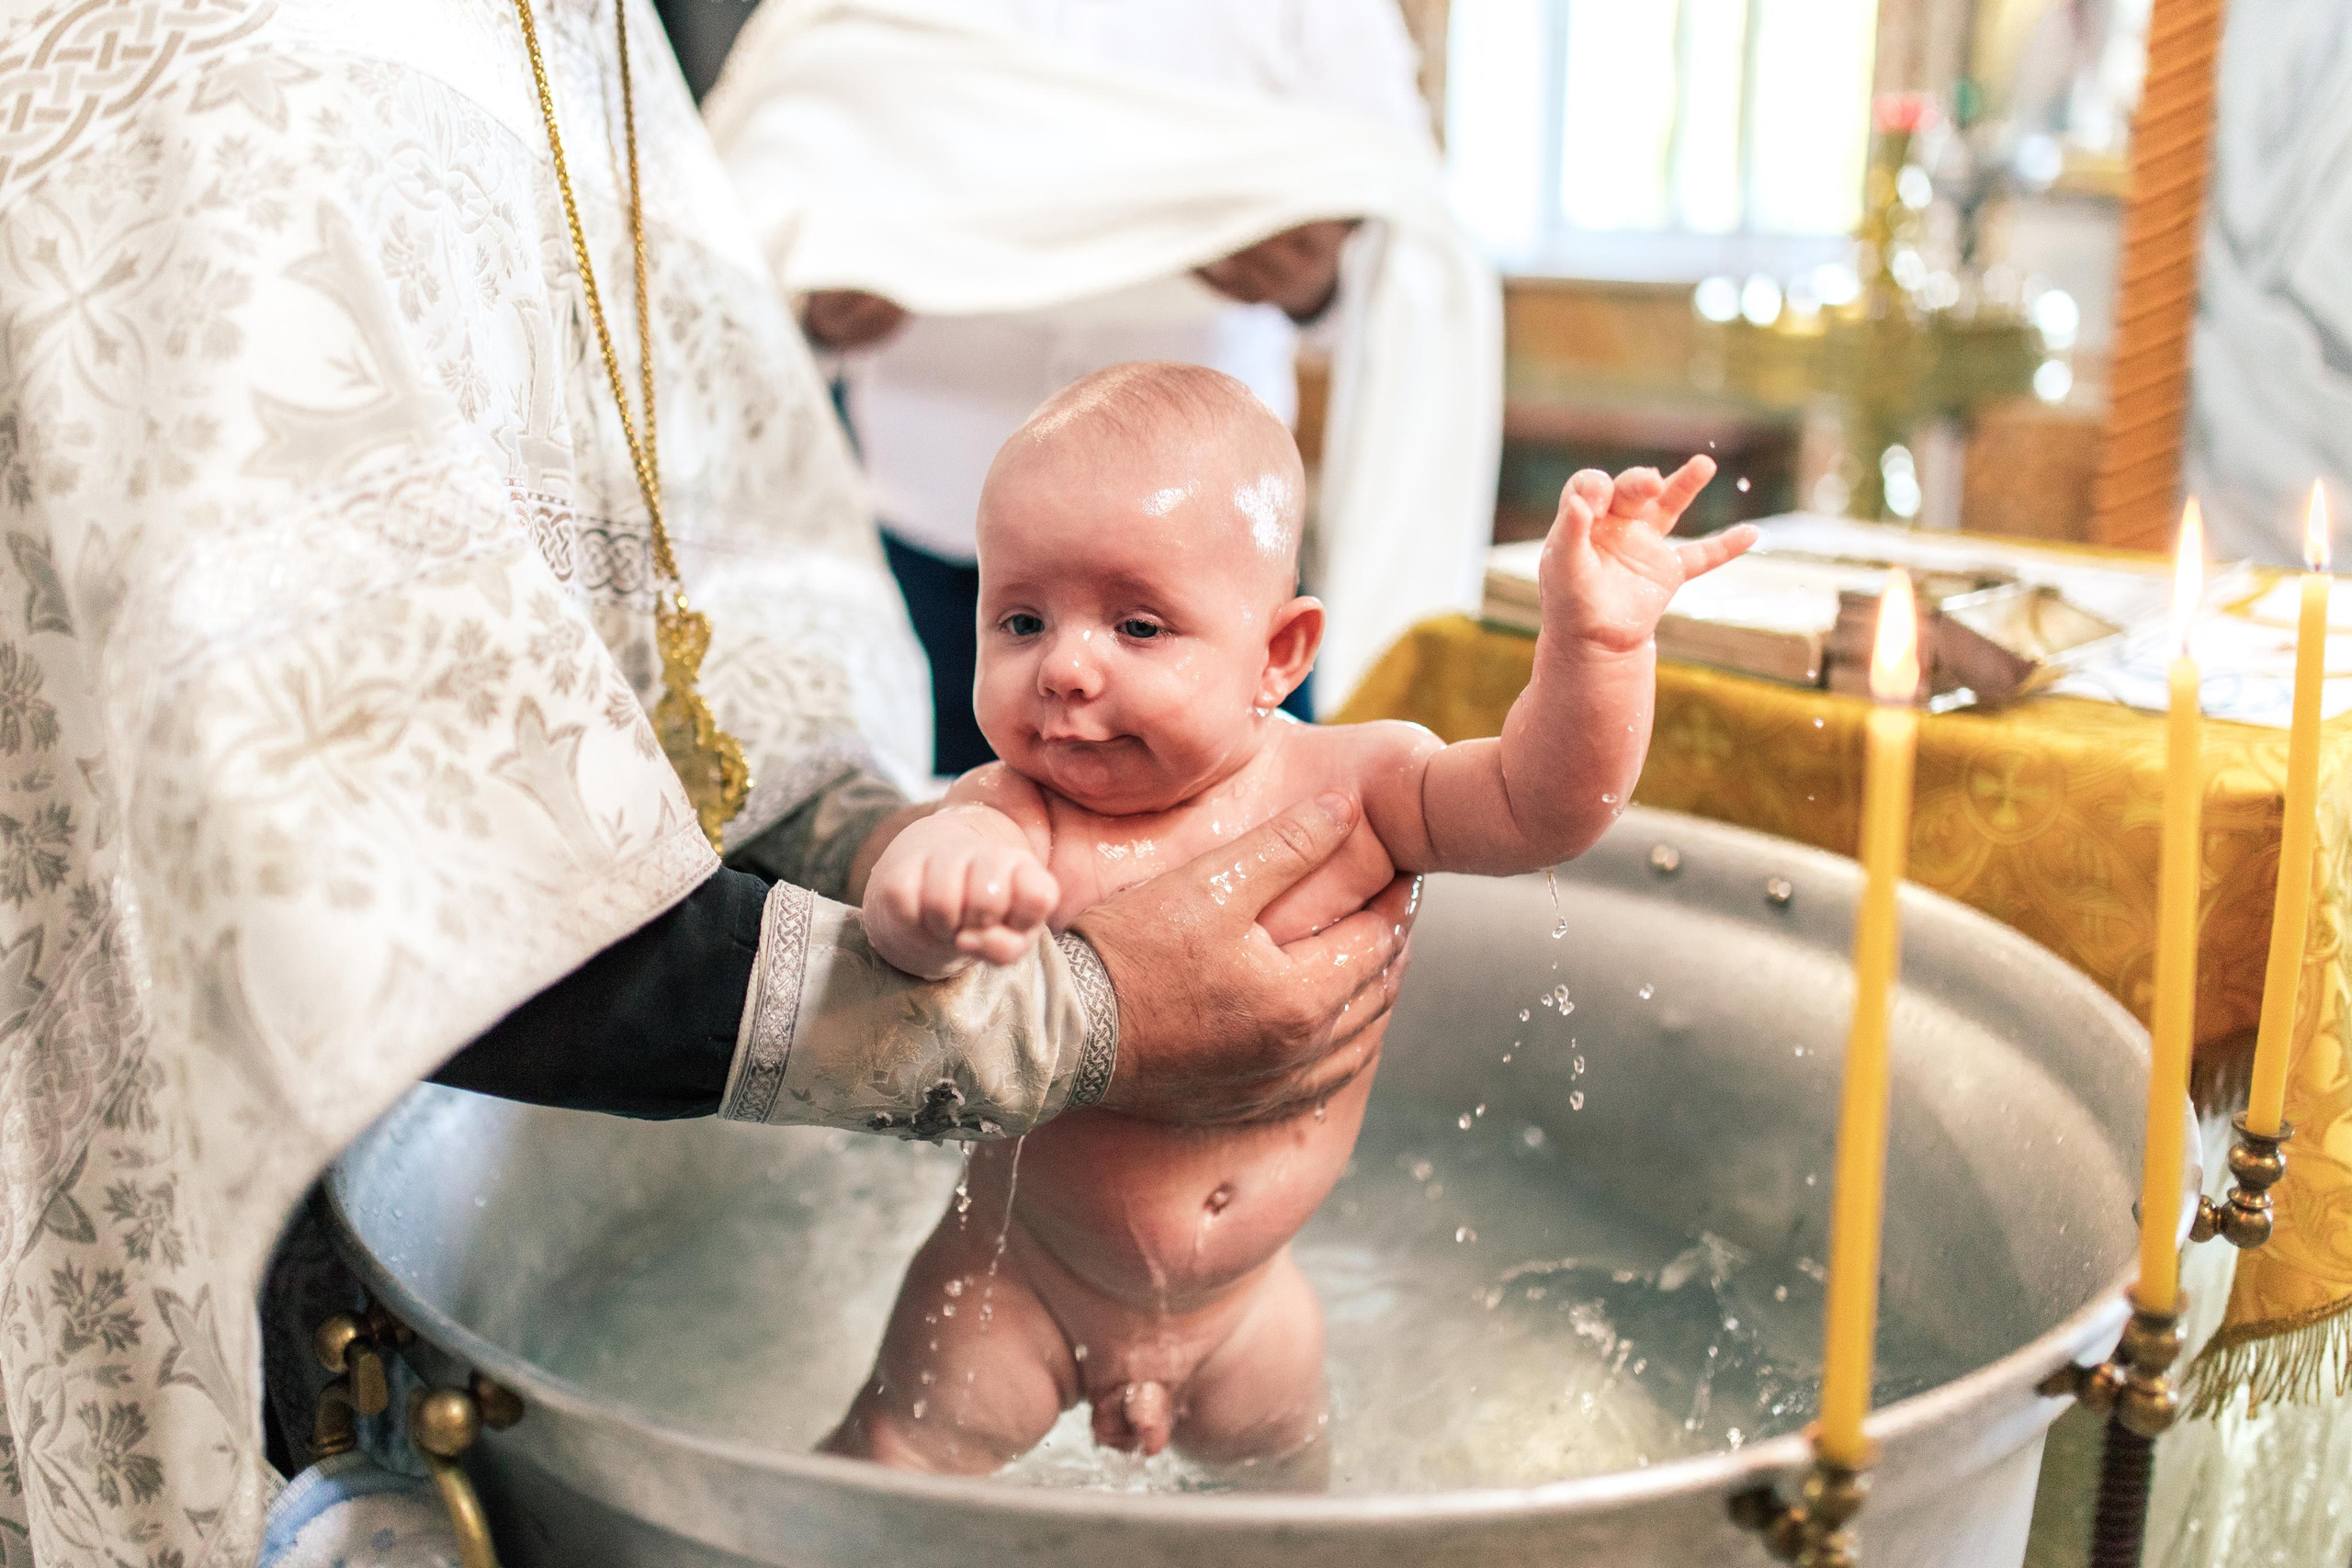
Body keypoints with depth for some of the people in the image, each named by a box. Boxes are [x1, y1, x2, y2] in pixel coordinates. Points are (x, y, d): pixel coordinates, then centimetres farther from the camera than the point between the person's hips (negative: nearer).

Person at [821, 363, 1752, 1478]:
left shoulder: (1342, 789, -17)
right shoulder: (1017, 818, -24)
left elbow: (1541, 804, -23)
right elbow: (909, 897, -43)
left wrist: (1596, 641, -39)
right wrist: (932, 889, -67)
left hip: (1241, 1299, 3)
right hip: (1021, 1280, -2)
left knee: (1282, 1467, 23)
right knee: (897, 1460, 1)